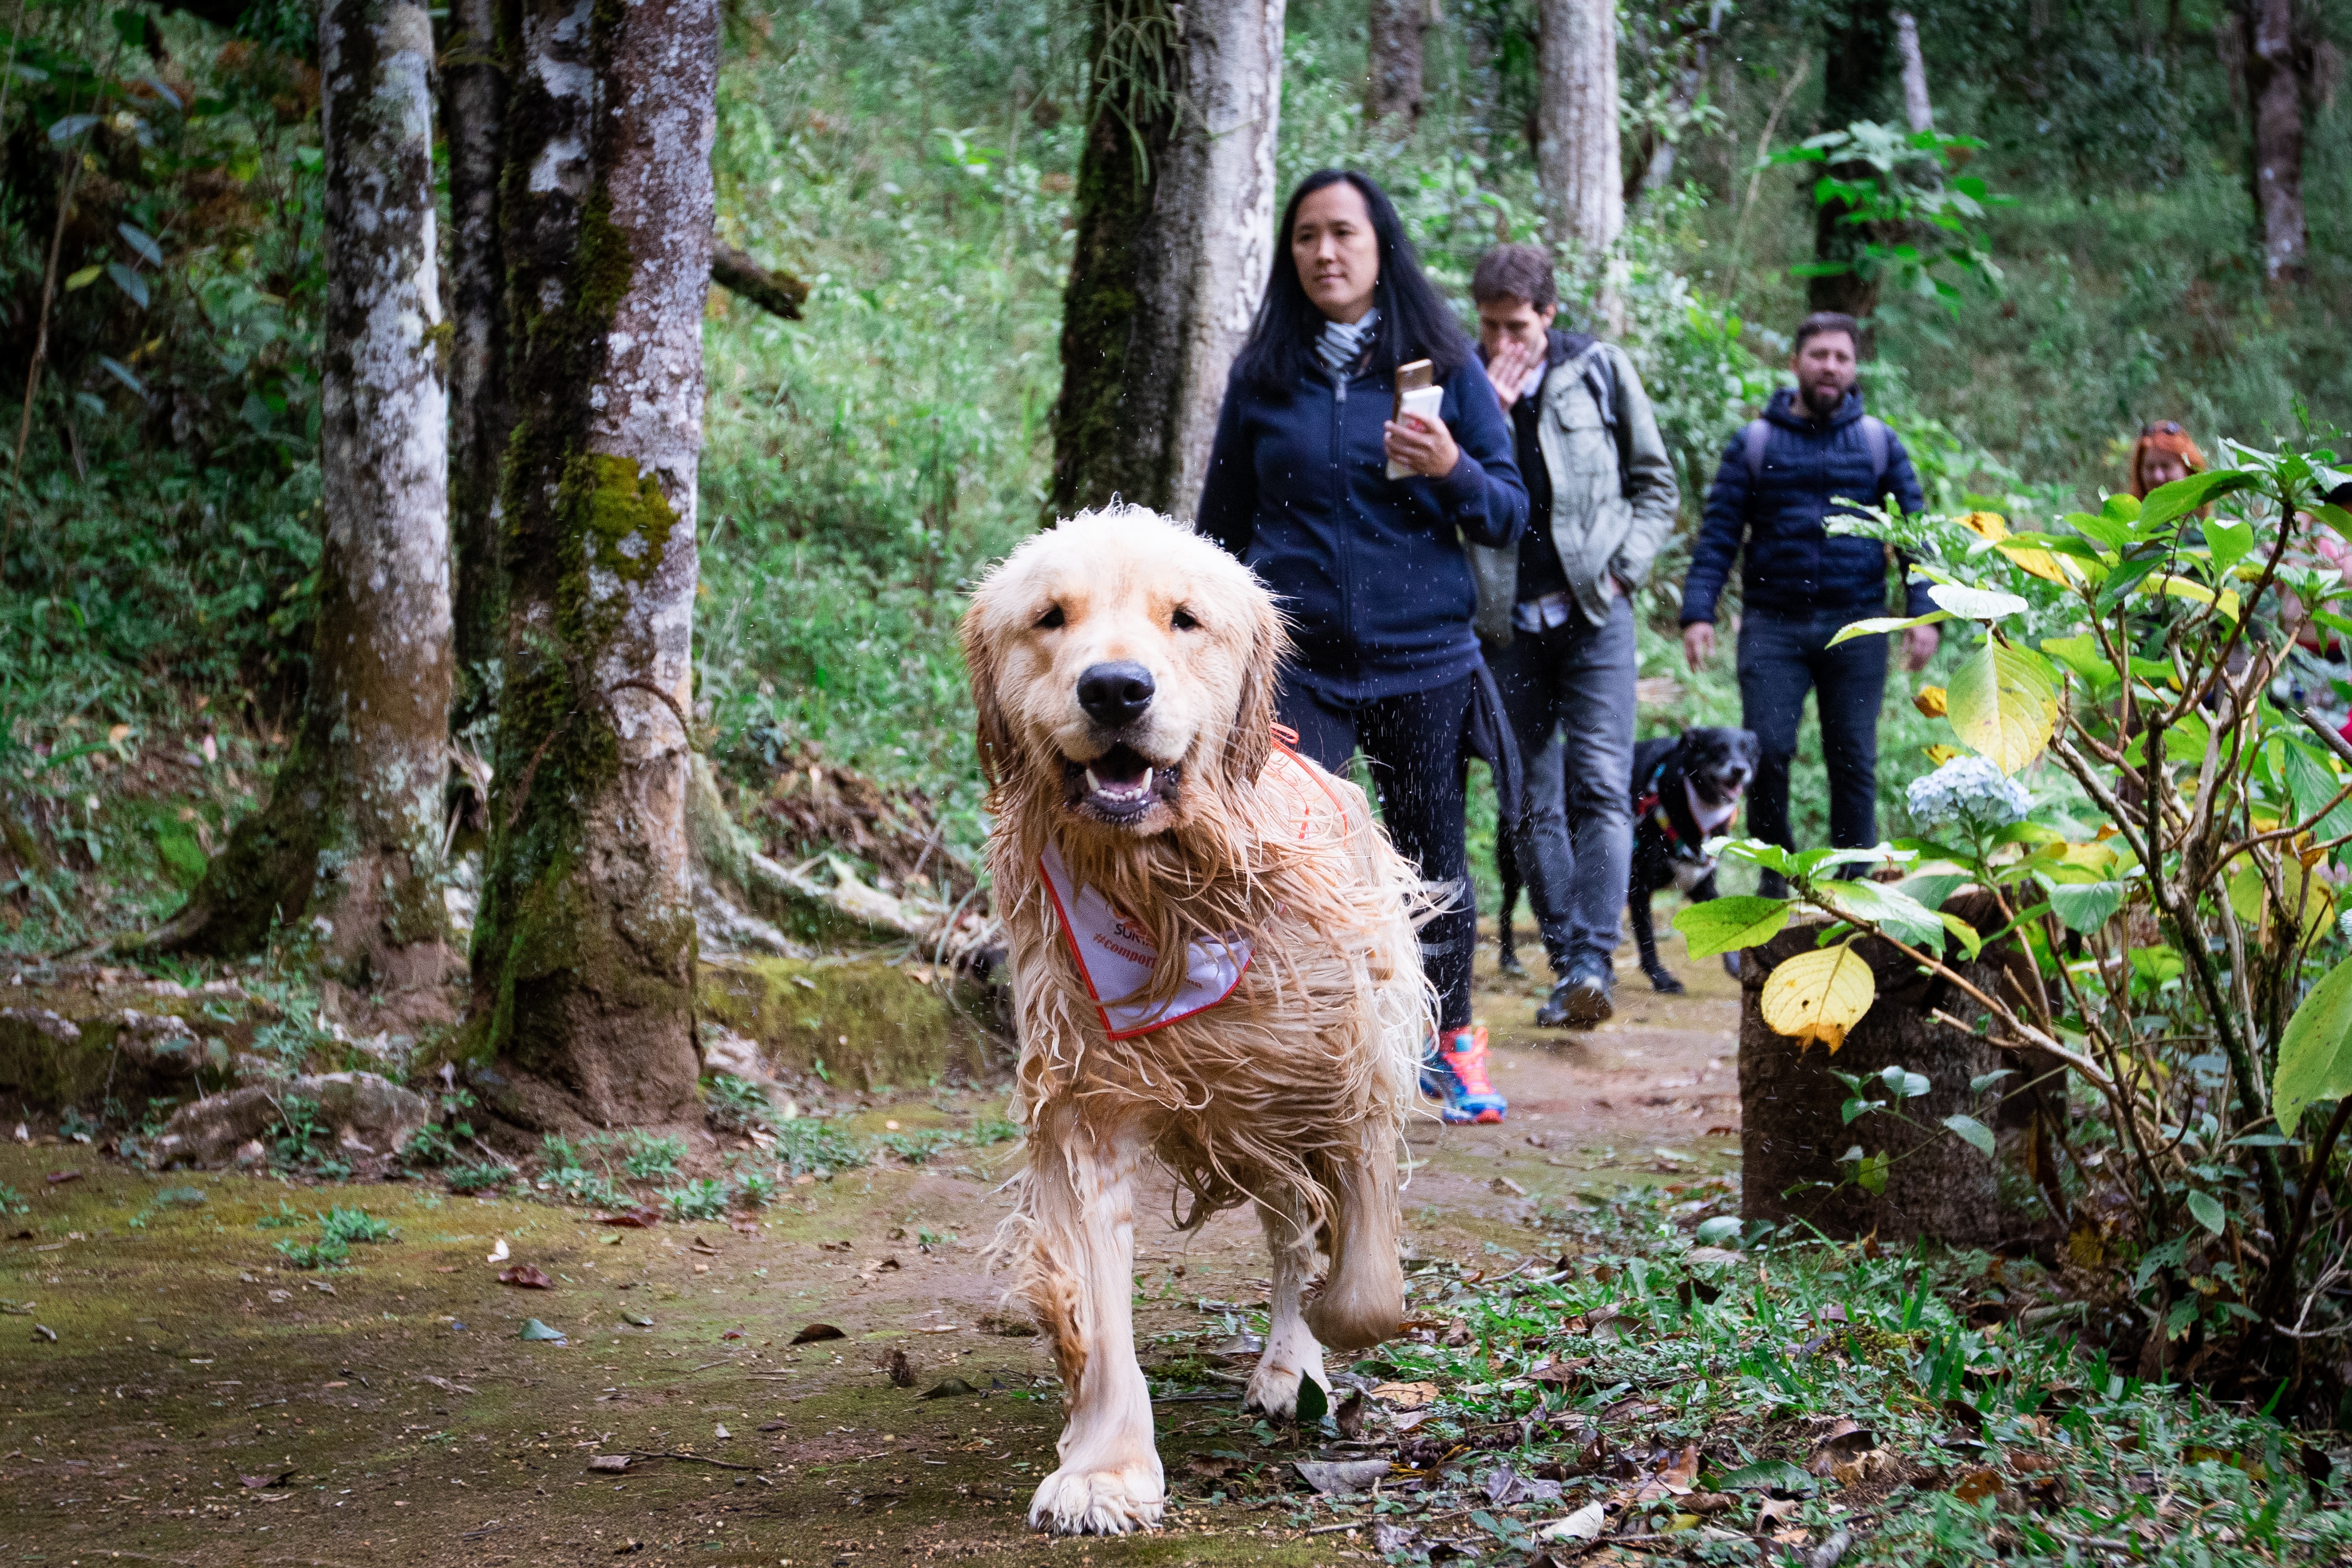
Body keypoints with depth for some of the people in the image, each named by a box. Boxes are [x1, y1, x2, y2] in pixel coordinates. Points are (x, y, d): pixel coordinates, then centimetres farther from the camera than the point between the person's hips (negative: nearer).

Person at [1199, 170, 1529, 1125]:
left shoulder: (1443, 367, 3)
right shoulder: (1261, 375, 7)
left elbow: (1509, 516, 3)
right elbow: (1223, 526, 16)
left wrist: (1452, 470, -17)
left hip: (1421, 660, 0)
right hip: (1297, 660, 0)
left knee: (1432, 861, 8)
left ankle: (1450, 1043, 29)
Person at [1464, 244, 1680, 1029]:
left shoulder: (1599, 371, 4)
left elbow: (1656, 483, 11)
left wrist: (1624, 568, -1)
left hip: (1594, 612, -1)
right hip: (1507, 624, 1)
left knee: (1601, 787, -13)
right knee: (1534, 805, 4)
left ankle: (1592, 957, -19)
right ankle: (1567, 962, 11)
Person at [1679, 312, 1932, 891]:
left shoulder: (1879, 443, 10)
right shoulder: (1755, 443, 8)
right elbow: (1719, 532, 5)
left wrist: (1923, 612, -3)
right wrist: (1698, 611, -7)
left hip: (1856, 626, 1)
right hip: (1772, 625, -1)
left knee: (1854, 760, 2)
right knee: (1767, 751, -10)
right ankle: (1776, 872, 6)